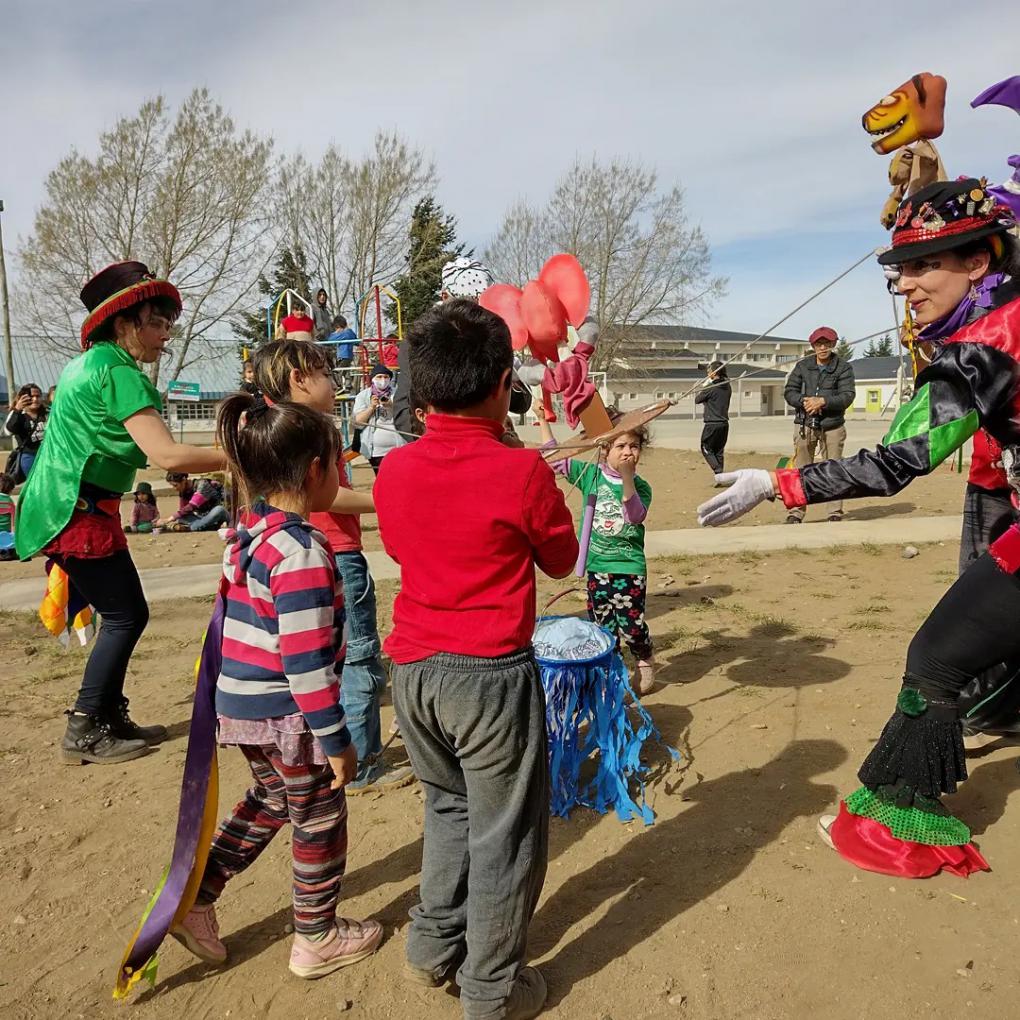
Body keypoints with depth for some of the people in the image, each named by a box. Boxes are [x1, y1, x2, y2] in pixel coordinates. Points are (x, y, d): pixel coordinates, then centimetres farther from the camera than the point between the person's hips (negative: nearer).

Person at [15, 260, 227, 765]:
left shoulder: (89, 364, 14)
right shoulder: (119, 373, -18)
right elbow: (166, 455, -29)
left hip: (73, 509, 10)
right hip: (78, 513, -10)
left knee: (124, 615, 13)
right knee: (125, 617, -3)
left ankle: (110, 718, 23)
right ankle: (84, 732, 7)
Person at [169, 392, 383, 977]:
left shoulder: (248, 536, 3)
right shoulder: (303, 552, -25)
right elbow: (307, 662, -25)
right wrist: (337, 741, -17)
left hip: (240, 706, 9)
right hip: (287, 715, -9)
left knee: (271, 801, 29)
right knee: (321, 820, 13)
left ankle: (195, 898, 34)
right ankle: (318, 939, 32)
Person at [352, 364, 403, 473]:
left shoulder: (397, 393, 7)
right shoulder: (363, 395, 6)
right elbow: (357, 423, -2)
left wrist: (392, 406, -14)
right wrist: (371, 407, -13)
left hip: (398, 448, 0)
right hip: (375, 451, 0)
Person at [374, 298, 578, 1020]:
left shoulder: (394, 470, -2)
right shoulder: (522, 471, -16)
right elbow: (562, 560, 0)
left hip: (413, 670, 6)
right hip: (492, 672, -5)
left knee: (449, 807, 27)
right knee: (505, 832, 13)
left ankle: (434, 948, 41)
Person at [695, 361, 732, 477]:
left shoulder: (711, 387, -15)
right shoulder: (728, 387, 8)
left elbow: (697, 400, -3)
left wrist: (703, 386, 7)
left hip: (712, 424, -7)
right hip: (724, 424, 7)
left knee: (706, 449, 4)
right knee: (719, 451, 14)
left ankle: (719, 472, -13)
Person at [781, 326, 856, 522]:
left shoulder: (844, 368, 2)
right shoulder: (803, 365, 8)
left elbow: (847, 396, -7)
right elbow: (789, 391, 6)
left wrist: (823, 401, -19)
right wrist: (803, 401, -14)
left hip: (832, 426, -1)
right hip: (804, 425, 1)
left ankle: (835, 513, 11)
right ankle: (796, 513, 4)